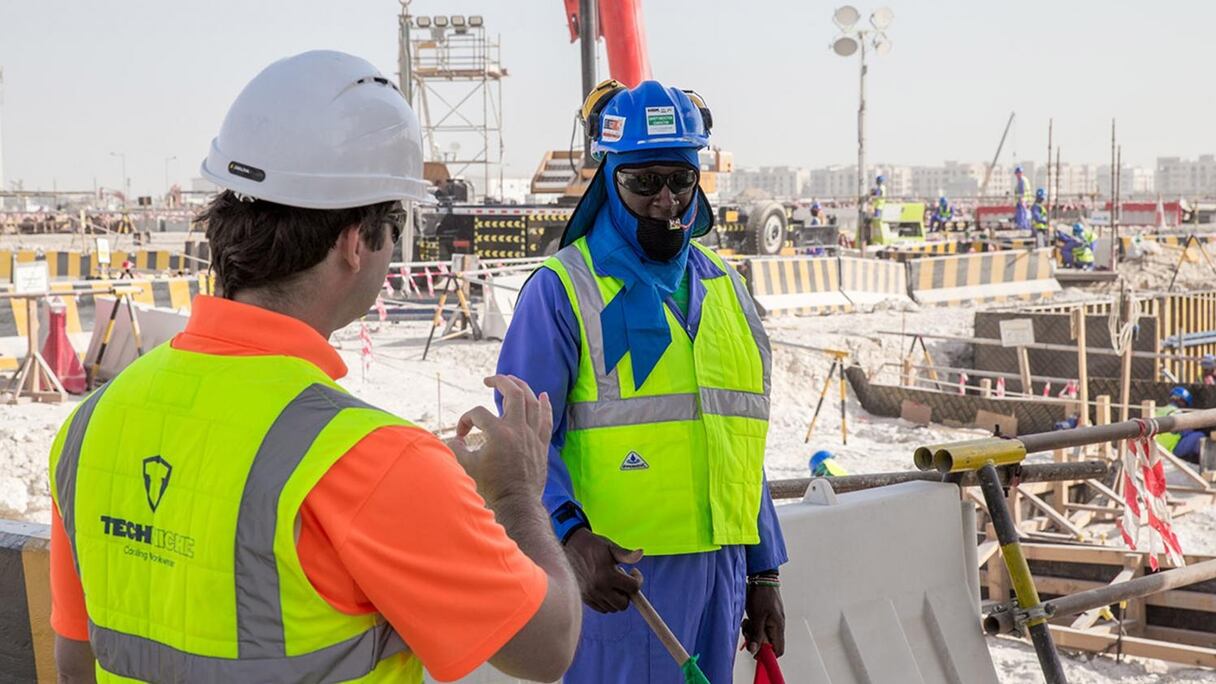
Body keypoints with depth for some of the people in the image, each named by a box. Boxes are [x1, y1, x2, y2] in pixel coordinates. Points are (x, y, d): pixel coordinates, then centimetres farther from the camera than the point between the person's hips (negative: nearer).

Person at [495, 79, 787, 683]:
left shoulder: (724, 288, 13)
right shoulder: (562, 289, -6)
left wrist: (763, 571, 16)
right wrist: (571, 538, -29)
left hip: (720, 567, 6)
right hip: (618, 570, -6)